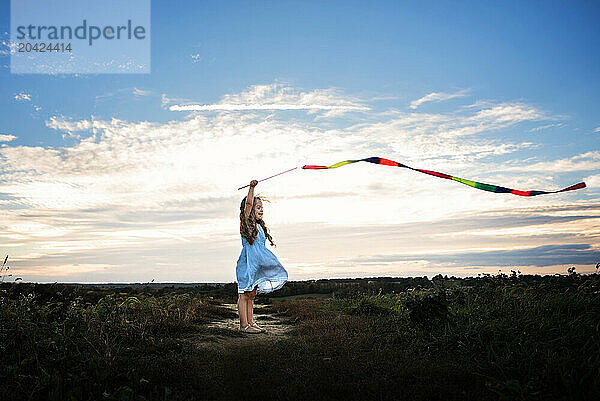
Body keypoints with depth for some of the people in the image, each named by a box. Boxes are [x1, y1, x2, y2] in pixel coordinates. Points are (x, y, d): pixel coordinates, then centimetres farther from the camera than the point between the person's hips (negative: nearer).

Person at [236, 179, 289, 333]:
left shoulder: (258, 225, 18)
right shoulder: (246, 222, -5)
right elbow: (248, 203, -20)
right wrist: (252, 187, -31)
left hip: (257, 264, 9)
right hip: (247, 263, -9)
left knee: (251, 295, 12)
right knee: (244, 295, -3)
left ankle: (250, 323, 17)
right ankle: (244, 325, -1)